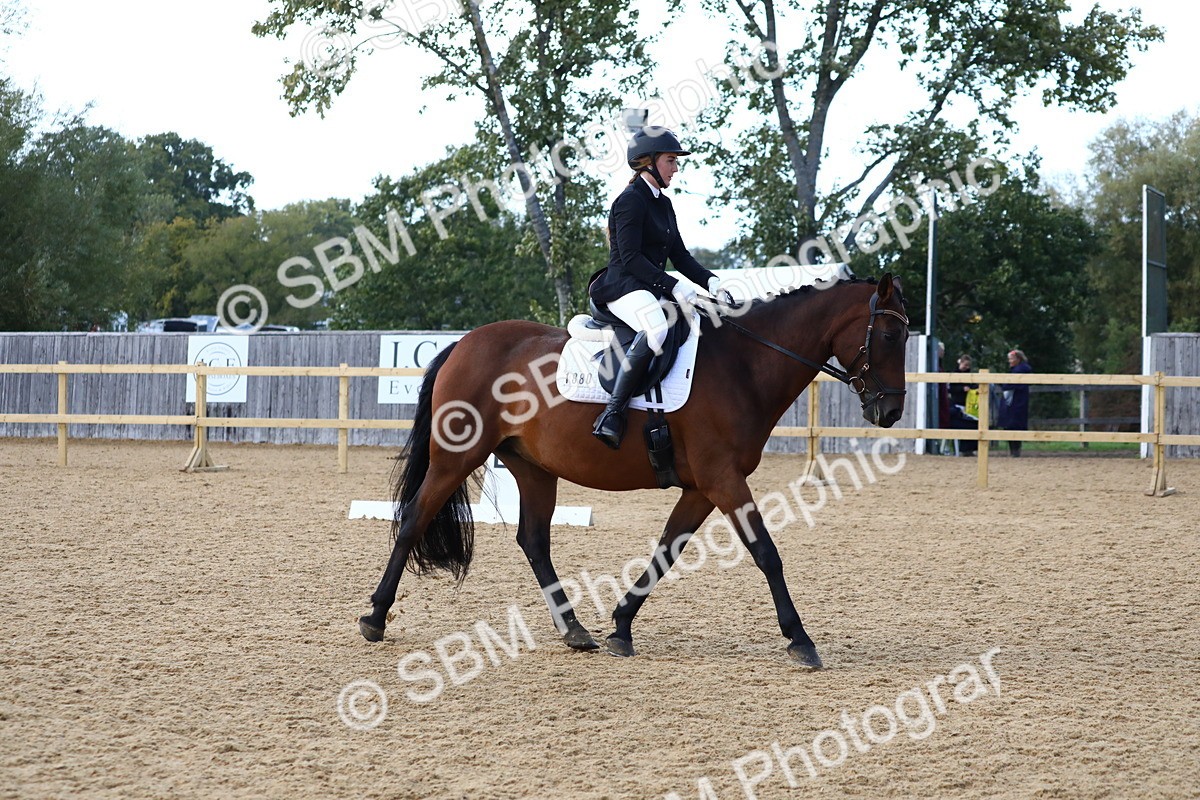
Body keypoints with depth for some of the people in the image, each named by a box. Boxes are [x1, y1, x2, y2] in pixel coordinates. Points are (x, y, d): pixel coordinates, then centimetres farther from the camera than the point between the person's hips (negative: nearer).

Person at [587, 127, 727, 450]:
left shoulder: (663, 204, 20)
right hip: (623, 287, -10)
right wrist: (674, 287, -21)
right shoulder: (631, 200, -8)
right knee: (658, 328, -38)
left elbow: (680, 256, 20)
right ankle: (612, 413, -41)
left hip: (653, 289, 10)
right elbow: (630, 258, -16)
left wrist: (712, 282, 3)